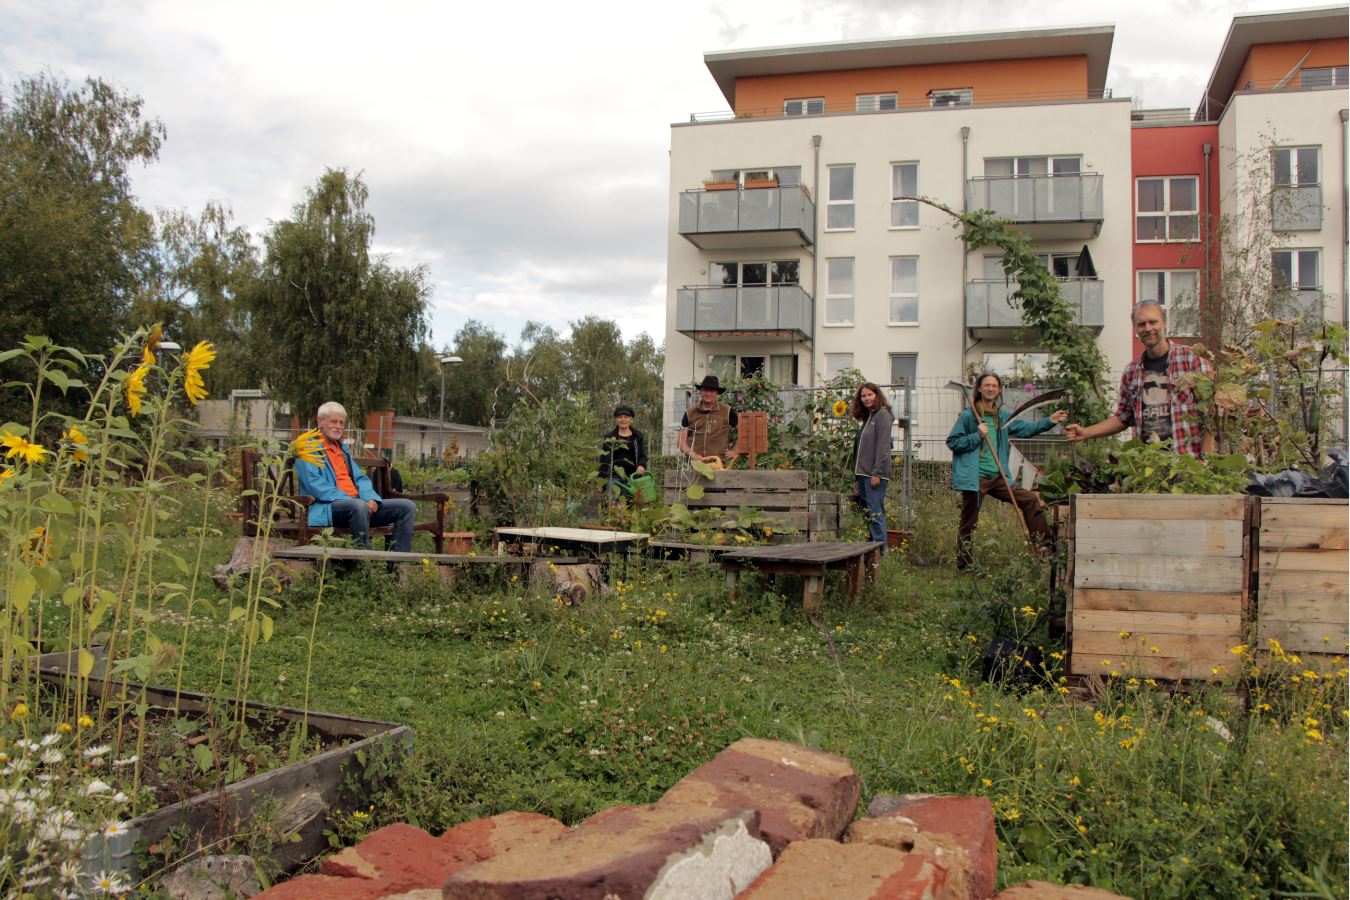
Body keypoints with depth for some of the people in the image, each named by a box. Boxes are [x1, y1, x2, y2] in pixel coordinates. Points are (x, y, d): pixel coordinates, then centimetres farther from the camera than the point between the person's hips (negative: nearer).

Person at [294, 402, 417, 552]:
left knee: (408, 507, -6)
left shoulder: (343, 448, 26)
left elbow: (360, 478, 21)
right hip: (327, 508, -8)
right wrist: (346, 499, -20)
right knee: (358, 506, -41)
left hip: (355, 503, 8)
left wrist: (371, 499, -1)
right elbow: (313, 483, -12)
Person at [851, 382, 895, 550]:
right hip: (864, 473, 9)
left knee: (875, 512, -11)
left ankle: (880, 548, -10)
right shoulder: (866, 418, 21)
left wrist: (877, 473, -19)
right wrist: (857, 478, 17)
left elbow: (883, 446, -14)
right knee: (868, 513, 8)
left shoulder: (882, 414, -5)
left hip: (875, 474, -9)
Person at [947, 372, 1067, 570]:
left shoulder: (1002, 416, 14)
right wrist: (977, 436, -17)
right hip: (975, 478, -6)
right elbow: (952, 442, -7)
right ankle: (963, 566, 9)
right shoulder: (968, 415, -5)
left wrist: (1049, 422, 0)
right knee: (969, 523, -1)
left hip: (997, 477, 6)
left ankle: (1042, 548, 12)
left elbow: (1025, 428, 12)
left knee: (1031, 500, 4)